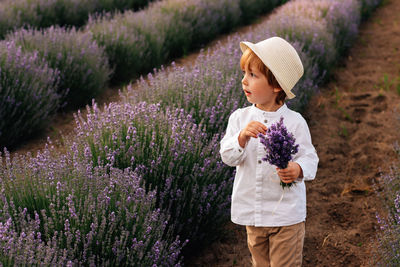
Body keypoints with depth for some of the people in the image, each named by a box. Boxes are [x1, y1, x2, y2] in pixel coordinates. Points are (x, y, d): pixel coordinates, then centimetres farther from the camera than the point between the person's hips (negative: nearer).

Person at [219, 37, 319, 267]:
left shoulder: (295, 122, -11)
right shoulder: (240, 118, -2)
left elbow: (309, 157, -8)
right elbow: (228, 157, -9)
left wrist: (298, 170, -31)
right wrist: (242, 137, -29)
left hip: (286, 215, -4)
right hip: (252, 212, 4)